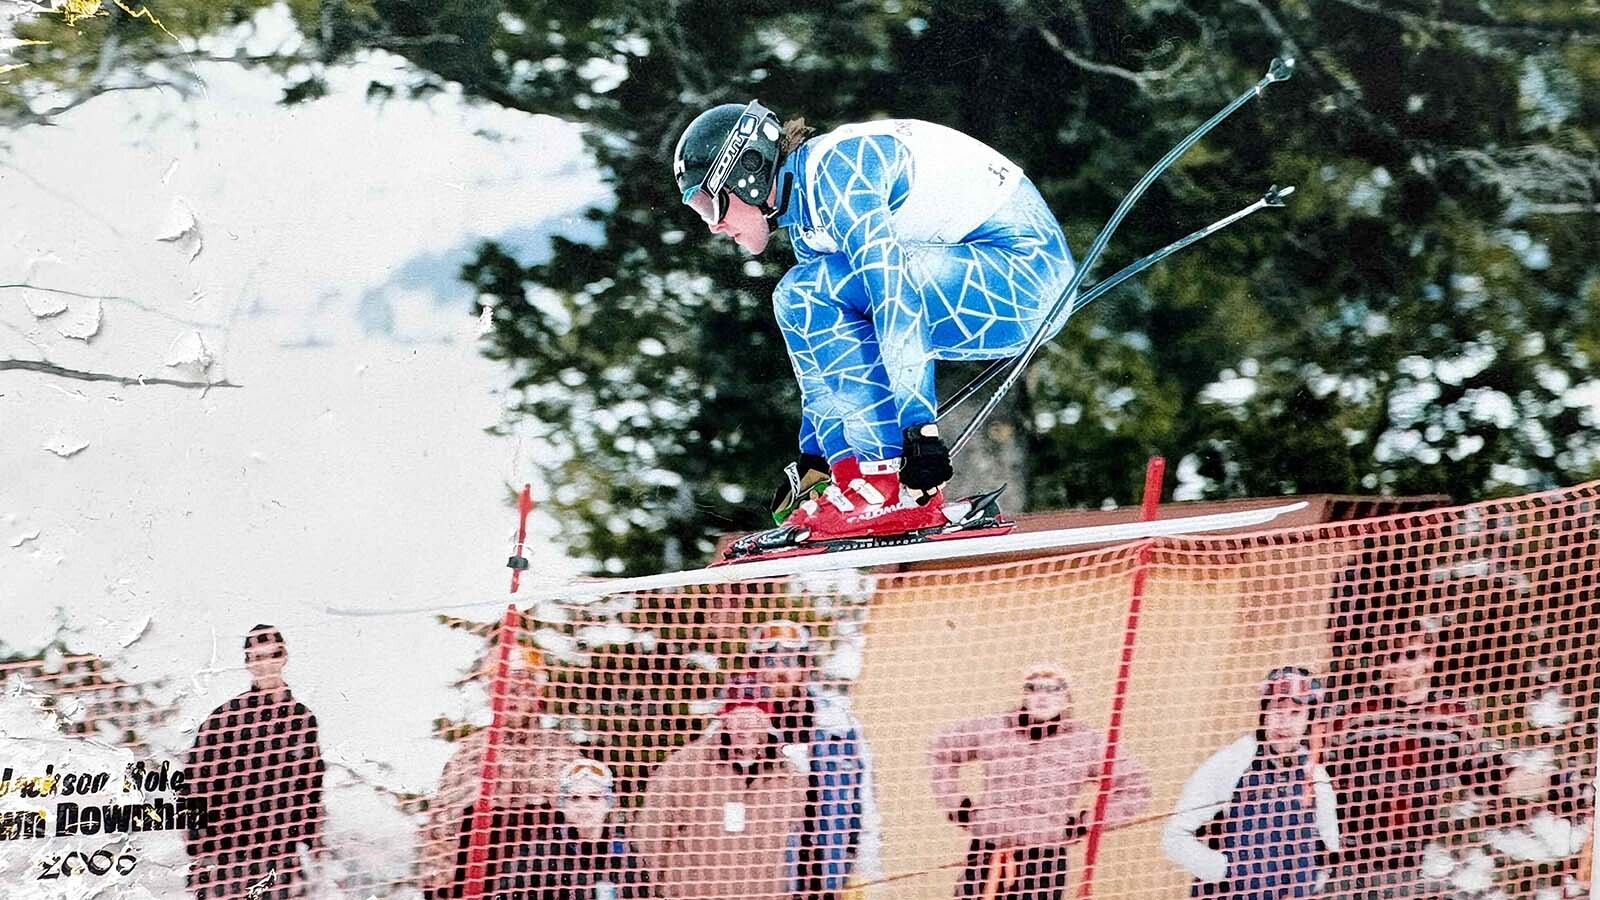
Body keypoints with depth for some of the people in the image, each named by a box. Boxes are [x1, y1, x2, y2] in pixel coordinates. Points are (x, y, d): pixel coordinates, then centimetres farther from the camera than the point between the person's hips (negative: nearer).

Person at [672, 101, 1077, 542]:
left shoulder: (832, 172, -16)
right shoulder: (805, 218, 15)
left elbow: (895, 294, -26)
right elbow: (825, 358, 23)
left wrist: (920, 427, -31)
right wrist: (814, 458, 22)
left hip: (1026, 265, -10)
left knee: (810, 294, -17)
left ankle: (884, 486, -19)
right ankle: (848, 470, 3)